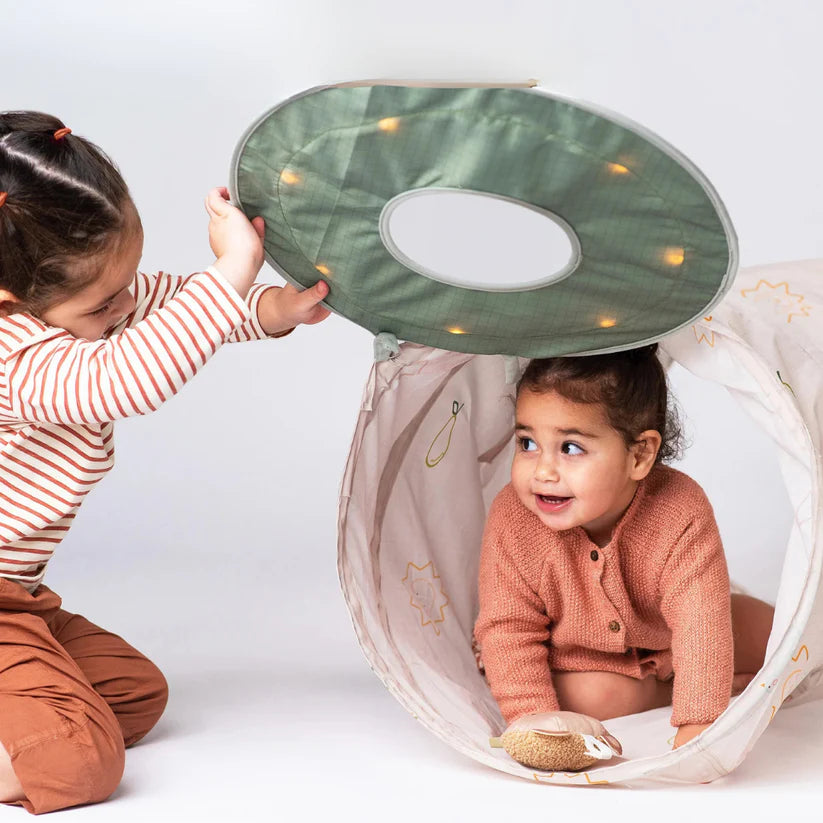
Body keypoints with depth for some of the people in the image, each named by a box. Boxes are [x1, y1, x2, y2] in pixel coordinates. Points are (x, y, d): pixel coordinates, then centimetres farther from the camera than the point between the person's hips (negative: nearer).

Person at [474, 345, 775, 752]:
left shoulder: (680, 512, -34)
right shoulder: (512, 521, -30)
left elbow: (700, 624, -36)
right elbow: (509, 629, -24)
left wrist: (695, 727, -44)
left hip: (662, 636, 0)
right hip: (571, 653, 0)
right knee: (588, 696, -28)